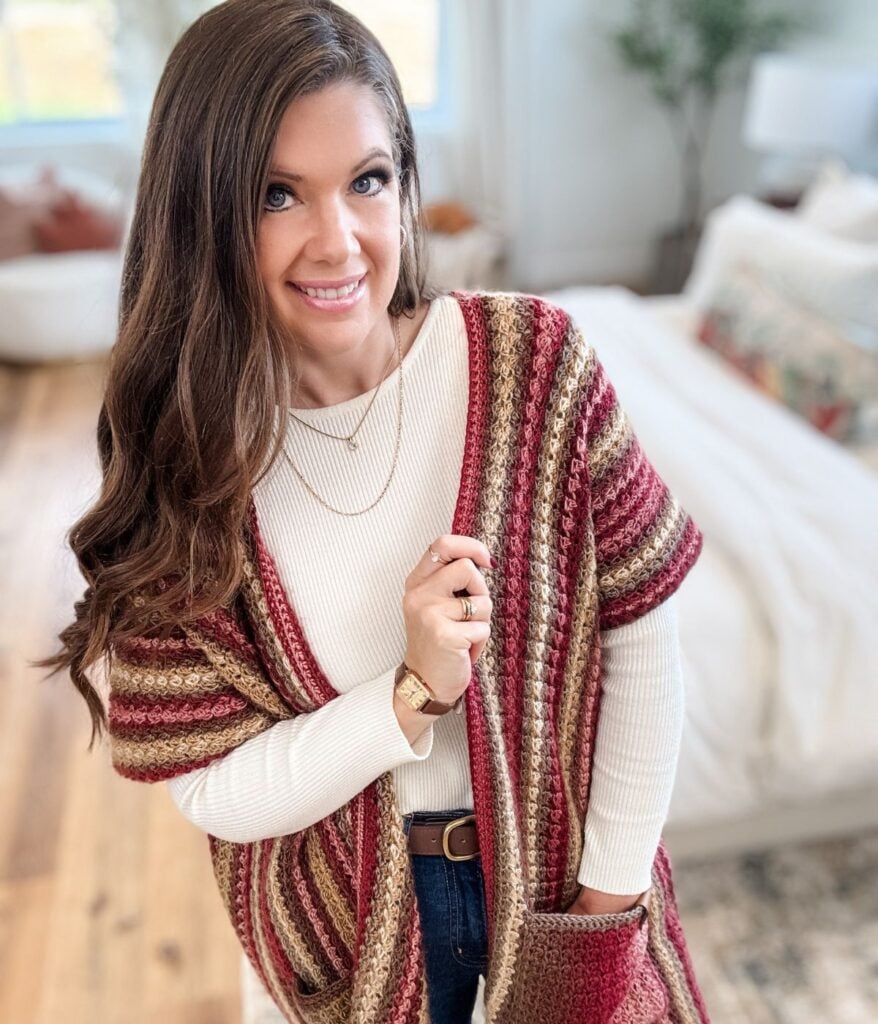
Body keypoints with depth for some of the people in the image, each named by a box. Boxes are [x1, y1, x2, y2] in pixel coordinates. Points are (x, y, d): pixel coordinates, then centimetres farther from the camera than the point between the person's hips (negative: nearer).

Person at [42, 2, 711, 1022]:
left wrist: (613, 894, -10)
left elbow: (640, 638, -12)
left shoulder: (530, 359, -20)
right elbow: (211, 789, -15)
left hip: (558, 863, 0)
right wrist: (414, 692, -29)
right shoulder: (179, 458, -18)